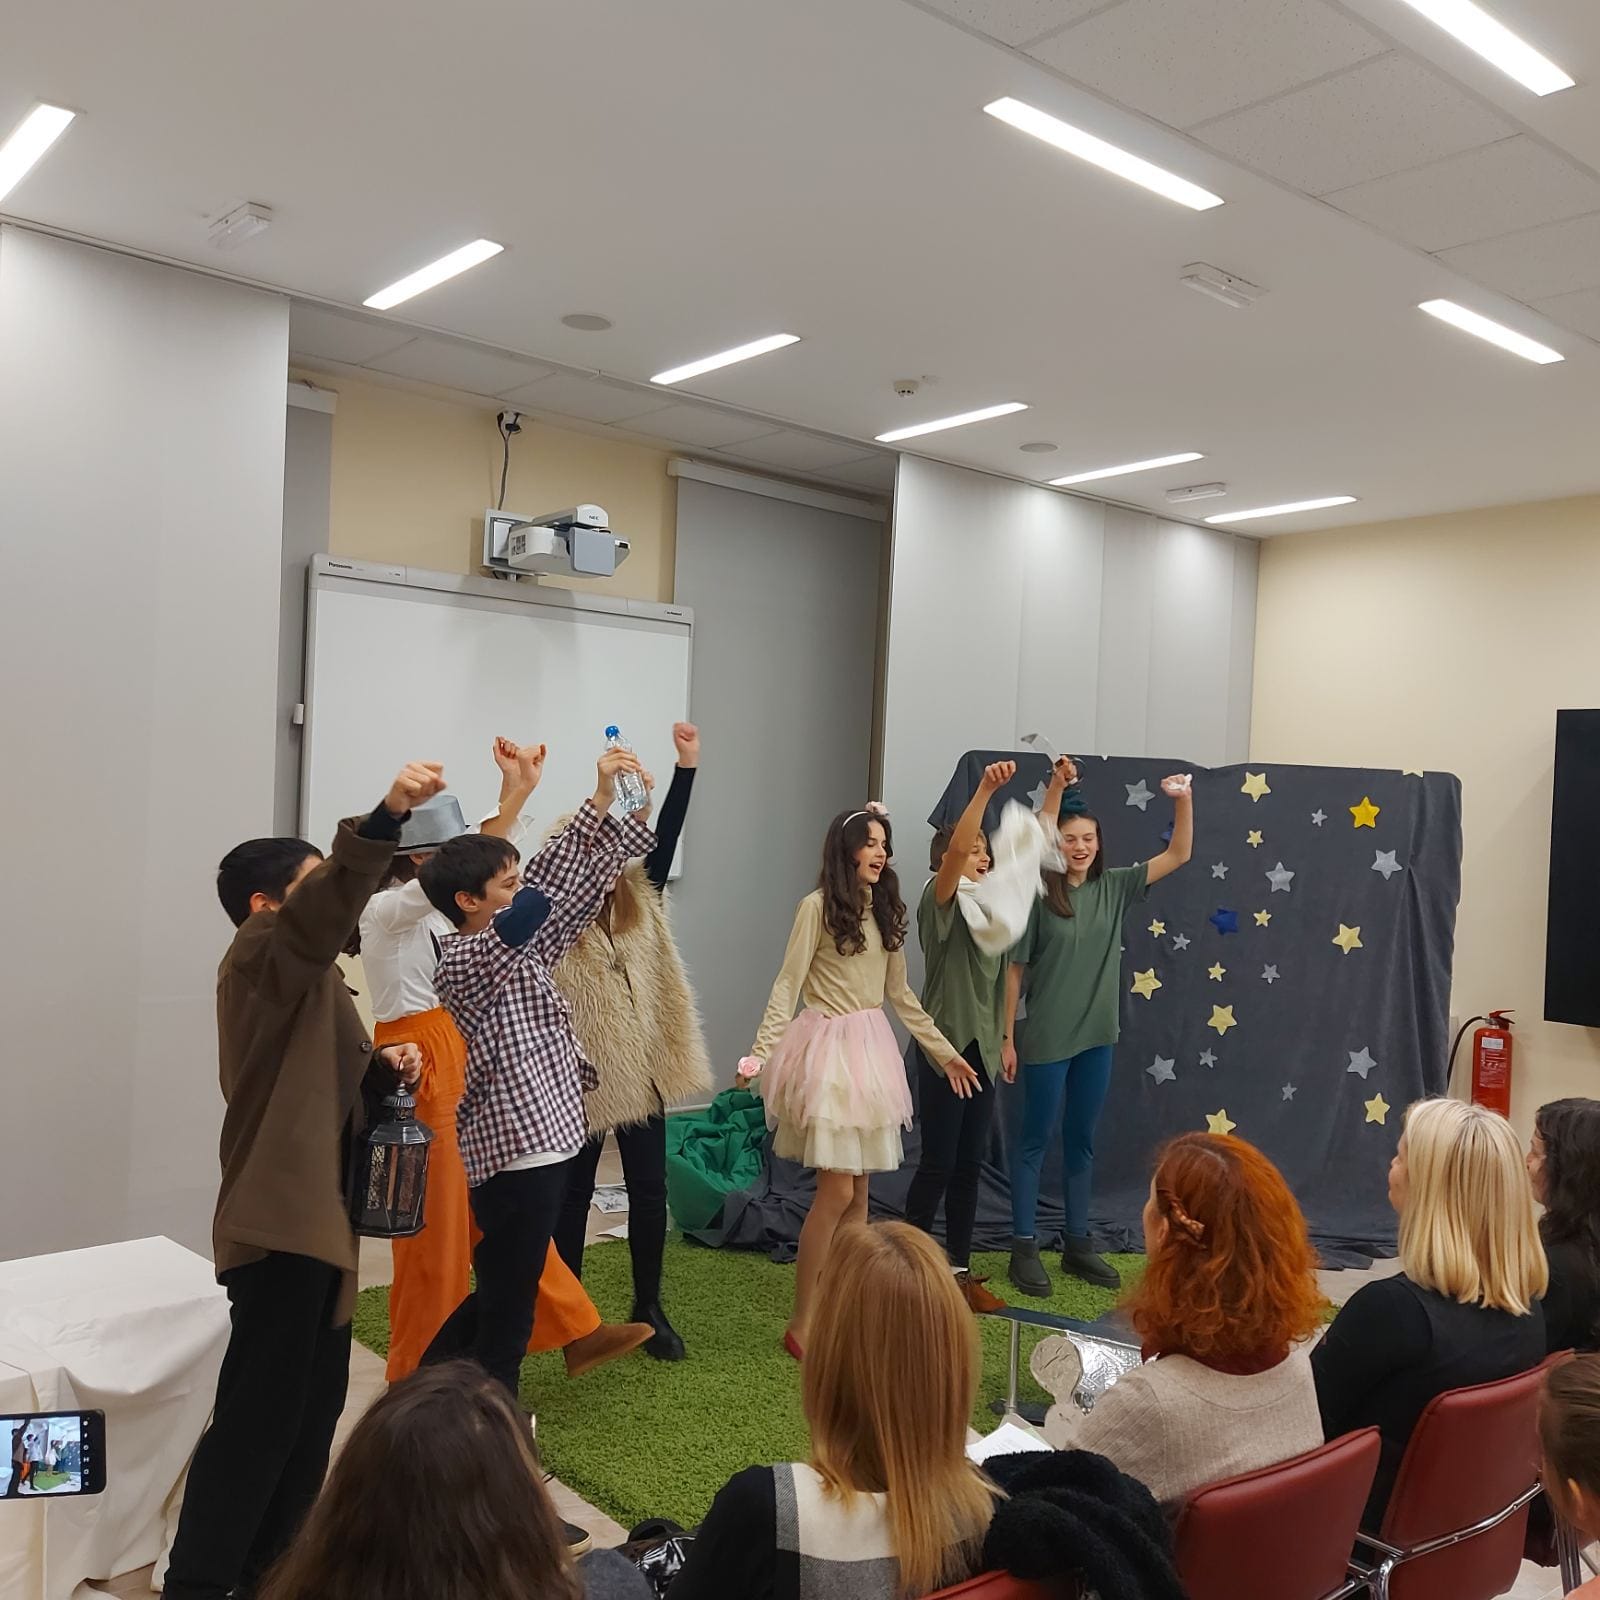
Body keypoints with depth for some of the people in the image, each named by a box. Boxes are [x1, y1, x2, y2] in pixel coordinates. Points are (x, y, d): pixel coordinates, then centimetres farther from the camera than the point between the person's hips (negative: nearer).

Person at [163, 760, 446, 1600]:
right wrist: (389, 814, -49)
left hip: (315, 1215, 10)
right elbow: (329, 904, -34)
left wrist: (384, 1066, 3)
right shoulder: (261, 956, -13)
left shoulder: (305, 974, 18)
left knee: (314, 1406, 16)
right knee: (258, 1416, -5)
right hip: (280, 1219, -10)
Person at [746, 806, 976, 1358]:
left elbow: (899, 993, 18)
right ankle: (801, 1323, 1)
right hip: (829, 1049, -7)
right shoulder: (818, 905, -8)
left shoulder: (885, 910, 12)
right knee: (837, 1190, -9)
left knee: (859, 1192, 8)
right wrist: (761, 1052, -19)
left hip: (872, 1049, 7)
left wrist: (945, 1051, 18)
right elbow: (787, 986, -9)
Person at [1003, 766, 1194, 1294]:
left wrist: (1184, 800, -12)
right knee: (1036, 1141, 4)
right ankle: (1024, 1248, 12)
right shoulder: (1038, 895, -10)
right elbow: (1015, 969, -7)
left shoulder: (1113, 887, 2)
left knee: (1081, 1142, 15)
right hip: (1046, 1039, -5)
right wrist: (1007, 1036, -8)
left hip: (1097, 1037, 5)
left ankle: (1077, 1245, 26)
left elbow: (1178, 855, 3)